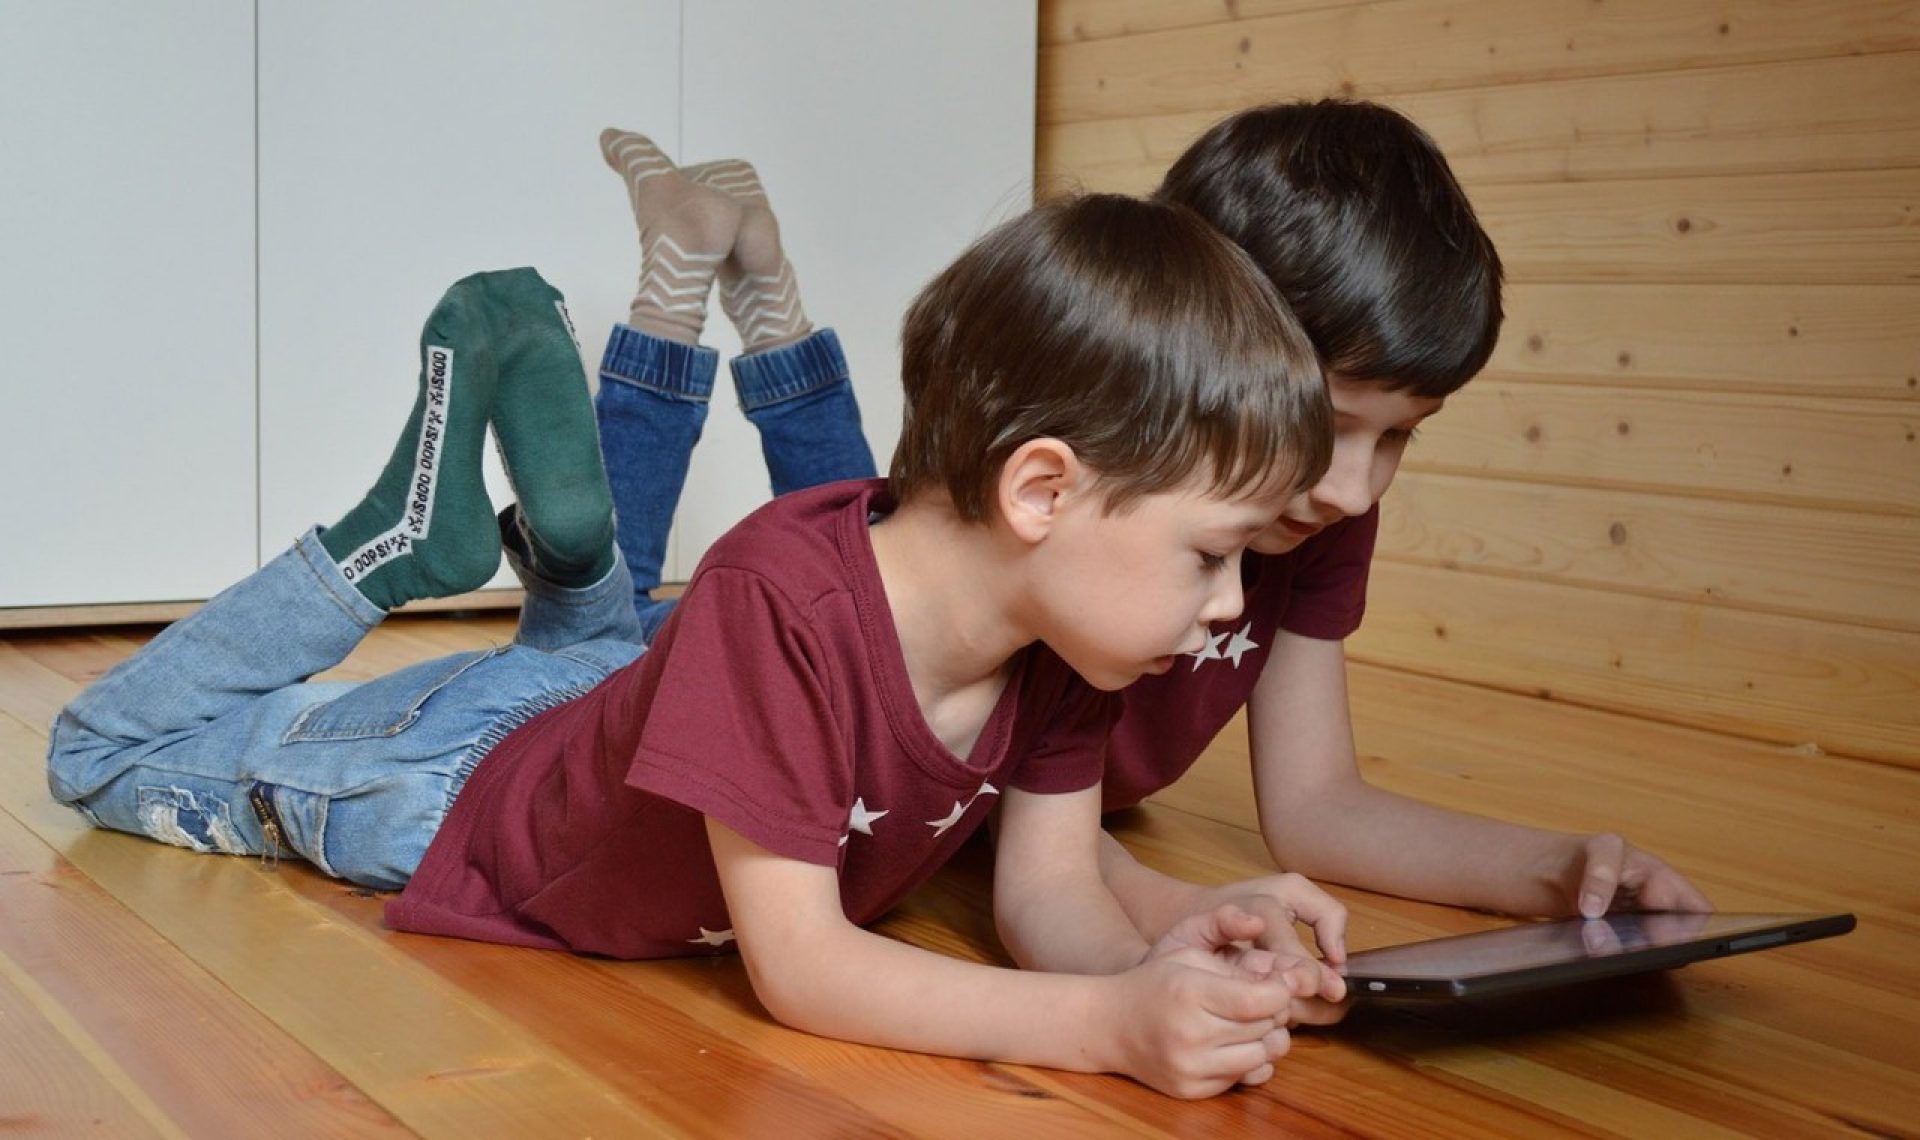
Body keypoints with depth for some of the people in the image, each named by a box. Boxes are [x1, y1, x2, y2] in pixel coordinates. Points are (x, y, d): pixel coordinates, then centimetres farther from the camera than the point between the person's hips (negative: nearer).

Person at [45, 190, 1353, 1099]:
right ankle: (410, 528, 15)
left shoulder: (1062, 629, -23)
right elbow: (796, 965, -44)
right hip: (467, 794, -5)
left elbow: (1050, 892, -19)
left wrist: (1150, 963, -43)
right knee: (104, 752, 14)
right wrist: (1109, 1023, -55)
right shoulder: (782, 605, -45)